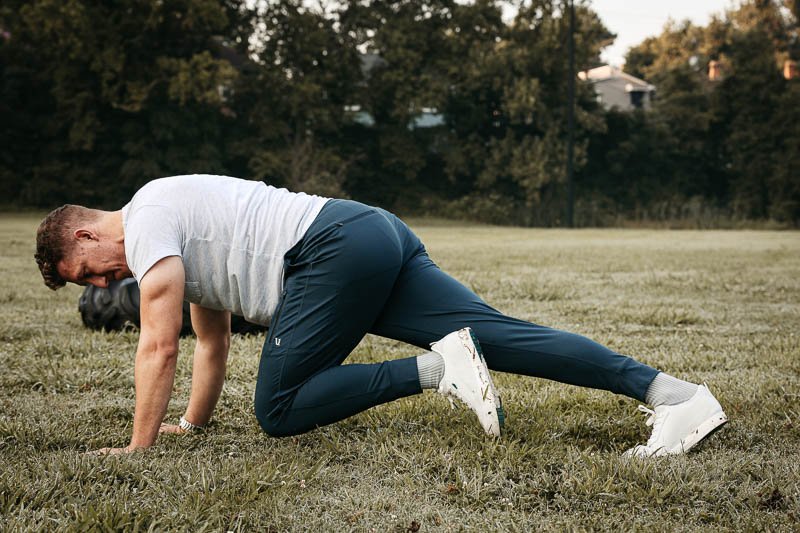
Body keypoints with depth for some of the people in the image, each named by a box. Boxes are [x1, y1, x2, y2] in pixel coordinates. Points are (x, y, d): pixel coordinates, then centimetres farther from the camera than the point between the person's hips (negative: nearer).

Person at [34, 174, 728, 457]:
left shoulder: (145, 222, 2)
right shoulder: (181, 234, 32)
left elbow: (159, 347, -4)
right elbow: (213, 340, 40)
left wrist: (139, 446, 4)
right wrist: (192, 423, 45)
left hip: (333, 250, -9)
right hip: (381, 236, 9)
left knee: (279, 411, -3)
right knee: (497, 332, -3)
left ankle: (434, 369, -15)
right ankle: (673, 392, -15)